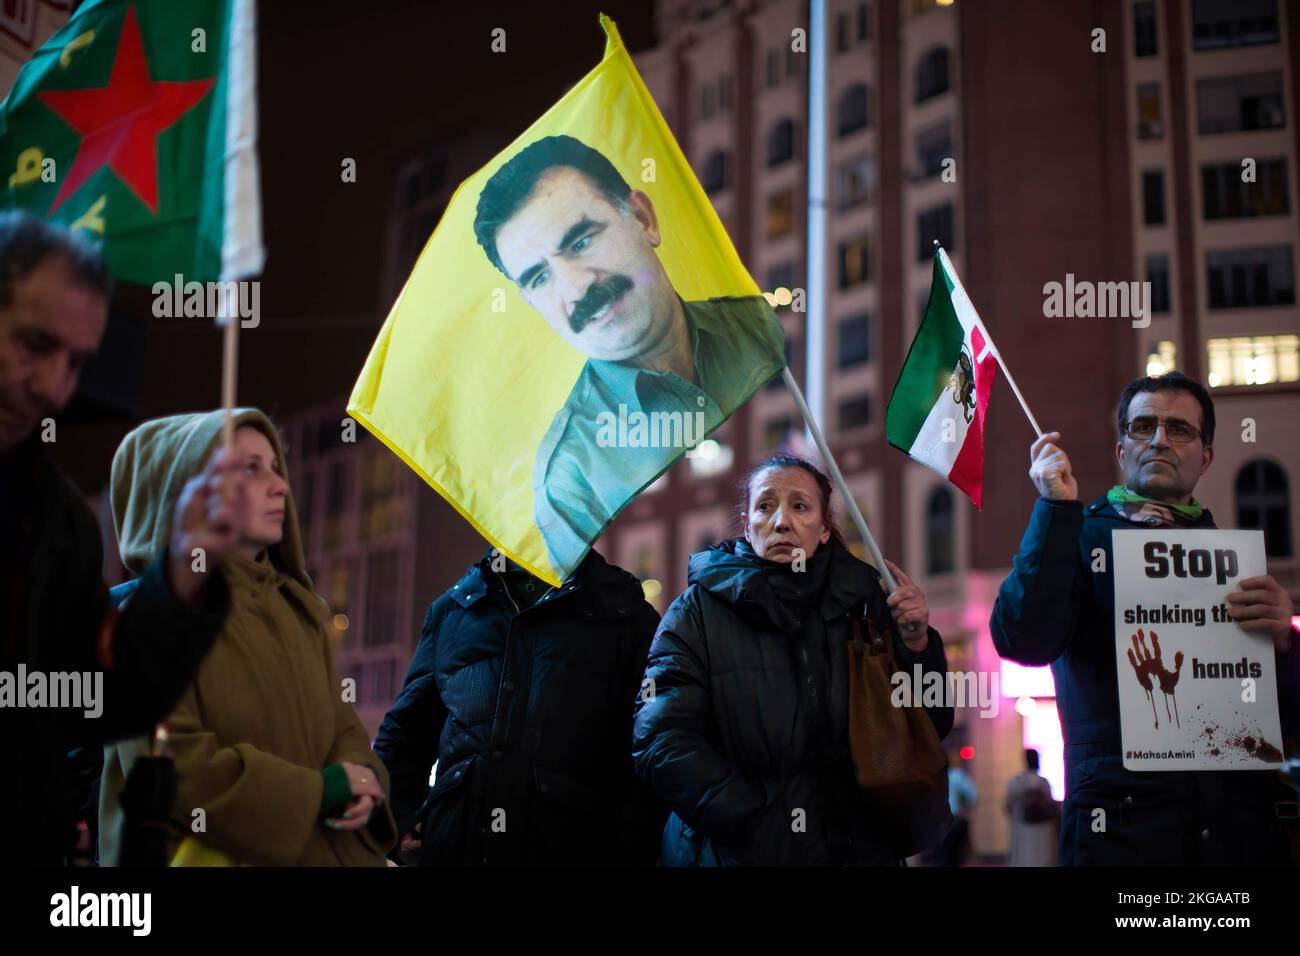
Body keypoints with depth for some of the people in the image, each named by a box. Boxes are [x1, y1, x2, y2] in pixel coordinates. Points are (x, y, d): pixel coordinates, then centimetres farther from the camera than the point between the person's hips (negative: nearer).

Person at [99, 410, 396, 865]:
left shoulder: (299, 609, 10)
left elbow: (342, 727, 8)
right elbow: (167, 763, -20)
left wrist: (359, 783, -14)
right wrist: (314, 792, -16)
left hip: (314, 852, 6)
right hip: (211, 854, -6)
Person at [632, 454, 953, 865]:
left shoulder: (863, 602, 2)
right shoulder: (698, 611, -6)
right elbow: (661, 739, -16)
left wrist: (918, 646, -14)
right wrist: (758, 827, -24)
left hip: (860, 849, 3)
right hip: (732, 854, -3)